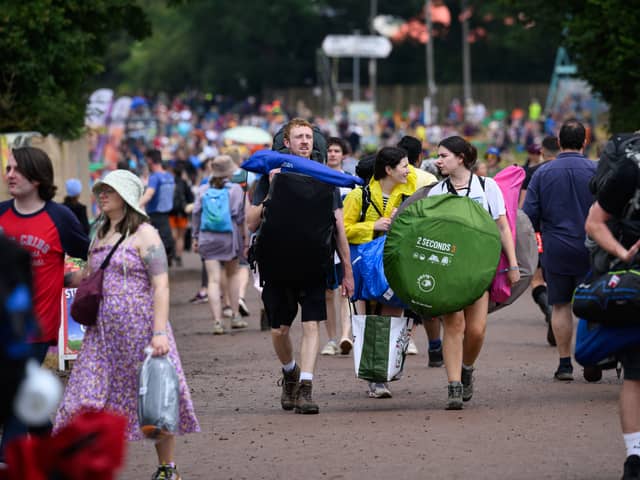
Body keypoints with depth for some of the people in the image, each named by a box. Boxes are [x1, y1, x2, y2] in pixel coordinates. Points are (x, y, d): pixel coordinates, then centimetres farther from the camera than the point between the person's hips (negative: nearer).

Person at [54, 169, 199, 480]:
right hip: (103, 331, 6)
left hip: (139, 326, -6)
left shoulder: (144, 234, -5)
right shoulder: (100, 235, 16)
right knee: (90, 399, -4)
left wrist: (160, 332, -20)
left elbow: (161, 286, -12)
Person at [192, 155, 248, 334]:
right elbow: (240, 216, -6)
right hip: (229, 237, -1)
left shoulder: (203, 190, 4)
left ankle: (217, 322, -10)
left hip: (208, 239, 1)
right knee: (232, 274, 19)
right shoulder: (235, 189, -4)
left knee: (213, 280, -2)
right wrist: (245, 237, 1)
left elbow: (196, 215, 6)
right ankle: (234, 316, 20)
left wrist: (196, 238, 14)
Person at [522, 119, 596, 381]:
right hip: (589, 250, -1)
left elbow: (528, 215, -1)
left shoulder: (543, 173, -2)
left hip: (555, 251, 1)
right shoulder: (596, 171, -6)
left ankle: (565, 363, 7)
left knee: (560, 306, 8)